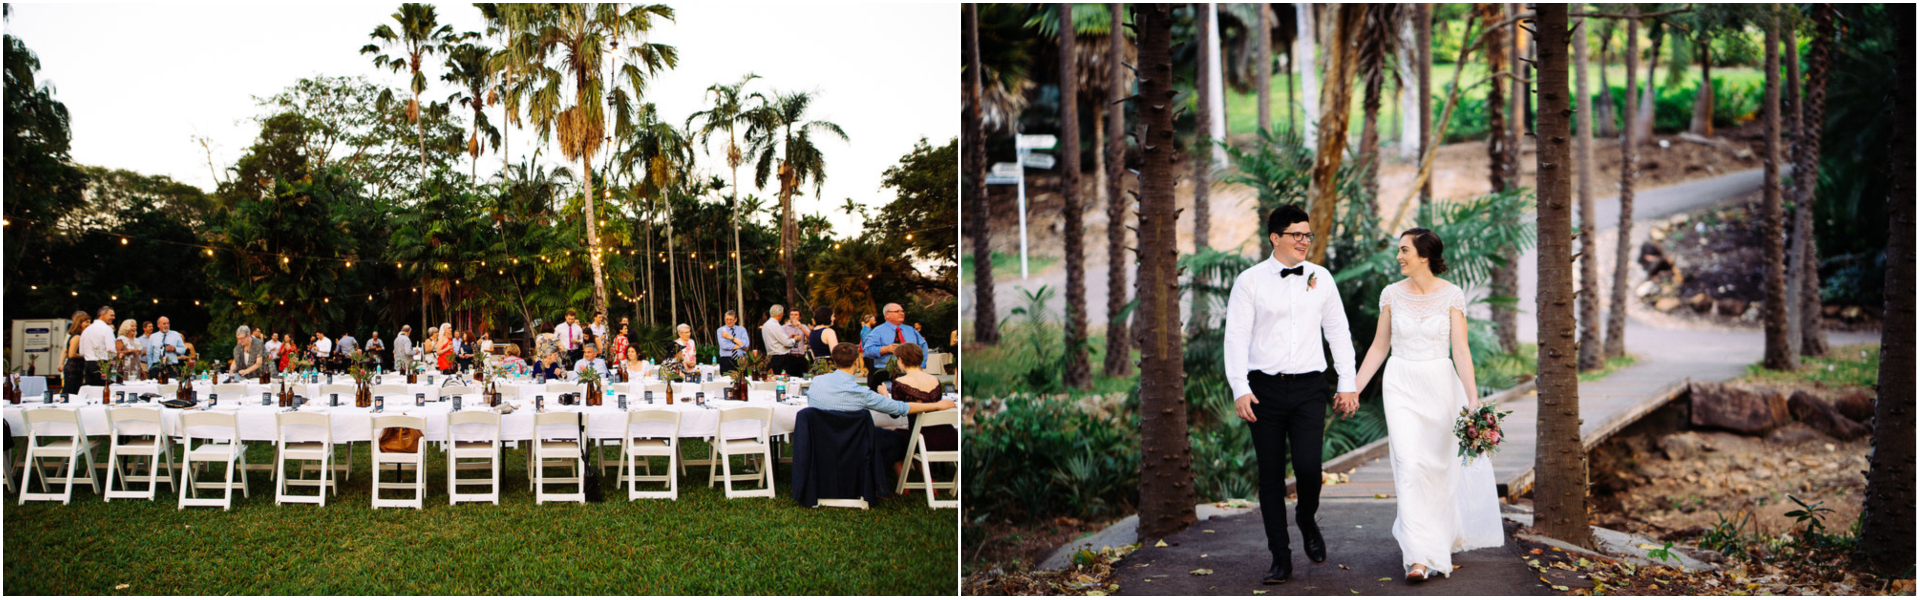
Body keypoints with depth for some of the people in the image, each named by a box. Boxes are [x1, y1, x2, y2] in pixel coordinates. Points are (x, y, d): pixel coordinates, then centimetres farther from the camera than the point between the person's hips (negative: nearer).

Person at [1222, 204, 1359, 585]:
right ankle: (1281, 559, 14)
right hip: (1264, 387, -1)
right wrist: (1240, 389, -12)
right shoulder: (1250, 281, 0)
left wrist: (1348, 383, 9)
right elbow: (1236, 337, -3)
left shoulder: (1321, 278, 9)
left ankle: (1307, 520, 20)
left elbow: (1338, 332, 13)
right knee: (1271, 477, 3)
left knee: (1308, 466, -14)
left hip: (1309, 386, 1)